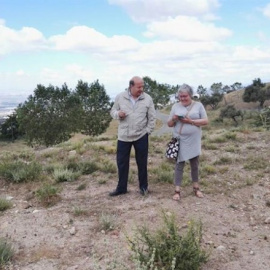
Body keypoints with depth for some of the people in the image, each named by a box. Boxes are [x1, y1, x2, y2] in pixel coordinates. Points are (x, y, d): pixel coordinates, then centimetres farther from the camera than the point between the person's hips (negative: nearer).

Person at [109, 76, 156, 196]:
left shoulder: (147, 98, -3)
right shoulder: (120, 97, -2)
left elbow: (152, 117, 2)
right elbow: (113, 111, 6)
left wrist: (148, 131, -3)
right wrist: (118, 114, -16)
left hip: (141, 136, -1)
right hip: (123, 136, 1)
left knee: (142, 162, 9)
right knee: (122, 162, 8)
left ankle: (143, 186, 26)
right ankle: (121, 188, 22)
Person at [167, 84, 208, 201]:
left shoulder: (198, 105, 1)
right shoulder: (175, 106, 5)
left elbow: (205, 121, -4)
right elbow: (169, 124, 8)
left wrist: (191, 121, -16)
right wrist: (173, 119, -15)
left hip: (193, 141, 0)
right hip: (179, 141, 0)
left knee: (195, 164, 12)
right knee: (179, 165, 2)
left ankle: (196, 188, 27)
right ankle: (177, 191, 5)